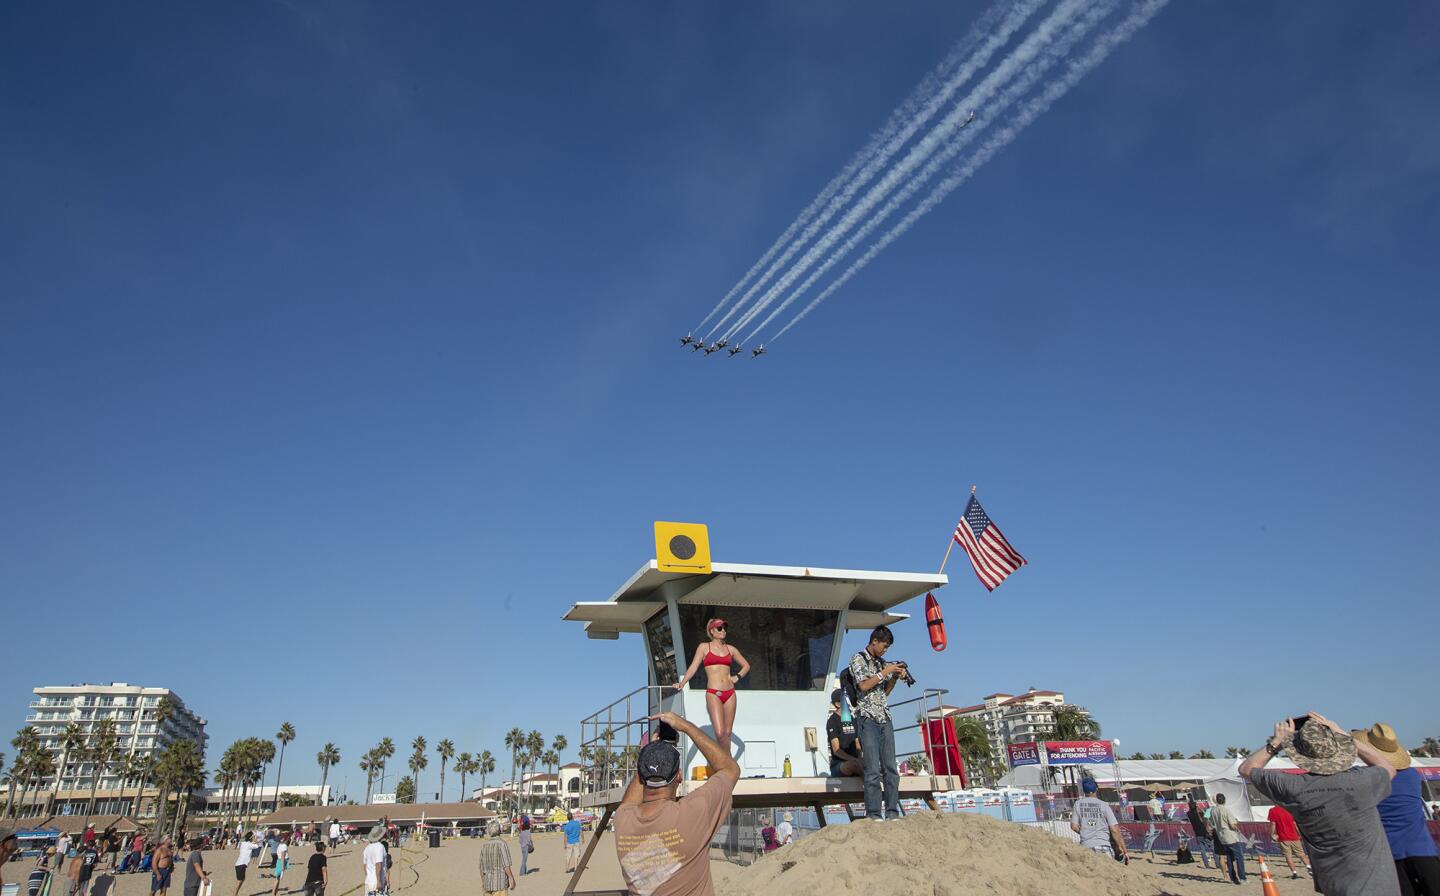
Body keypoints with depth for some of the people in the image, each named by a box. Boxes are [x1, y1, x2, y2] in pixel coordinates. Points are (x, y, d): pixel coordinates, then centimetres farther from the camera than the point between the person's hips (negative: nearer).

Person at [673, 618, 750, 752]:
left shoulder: (730, 649, 14)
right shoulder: (704, 647, 6)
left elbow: (746, 666, 25)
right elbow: (693, 667, -1)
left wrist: (737, 677, 9)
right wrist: (682, 683, -14)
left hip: (730, 693, 4)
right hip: (713, 694, -4)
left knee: (727, 733, 3)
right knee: (720, 733, -16)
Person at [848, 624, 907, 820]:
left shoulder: (883, 662, 17)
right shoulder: (858, 659, -1)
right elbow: (863, 685, -13)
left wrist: (895, 678, 5)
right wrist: (885, 672, -10)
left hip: (885, 718, 6)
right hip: (867, 718, -6)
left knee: (891, 768, 2)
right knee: (873, 770, -9)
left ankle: (892, 813, 6)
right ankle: (874, 814, -5)